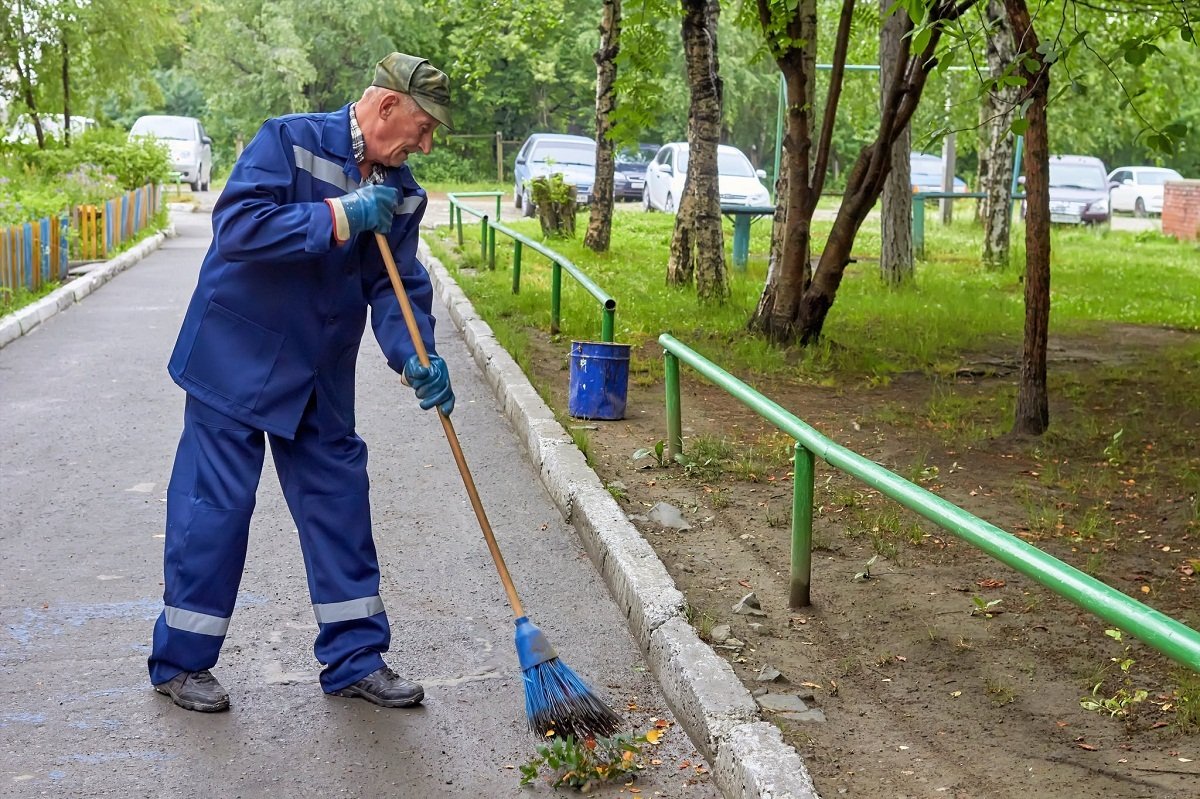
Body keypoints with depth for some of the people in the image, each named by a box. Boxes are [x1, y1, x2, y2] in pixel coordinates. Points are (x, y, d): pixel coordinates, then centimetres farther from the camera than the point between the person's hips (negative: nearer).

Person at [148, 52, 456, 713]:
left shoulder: (400, 191, 4)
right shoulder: (289, 140, -16)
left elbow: (398, 285, 0)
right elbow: (236, 225, -28)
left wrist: (416, 360, -18)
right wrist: (339, 218, -29)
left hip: (321, 379, 7)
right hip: (237, 361, -6)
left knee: (339, 499, 8)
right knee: (215, 506, -1)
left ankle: (355, 658, 19)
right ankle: (180, 661, 16)